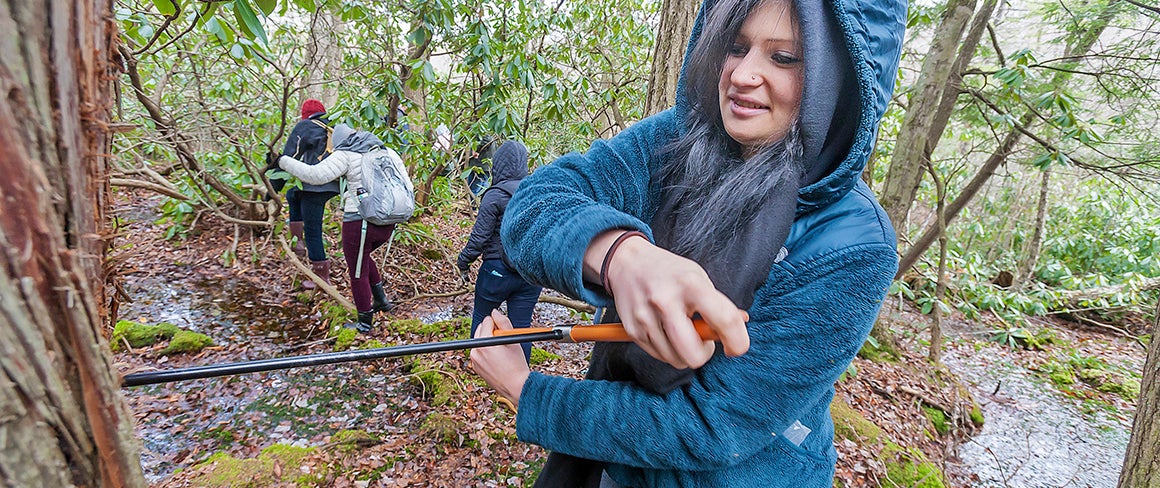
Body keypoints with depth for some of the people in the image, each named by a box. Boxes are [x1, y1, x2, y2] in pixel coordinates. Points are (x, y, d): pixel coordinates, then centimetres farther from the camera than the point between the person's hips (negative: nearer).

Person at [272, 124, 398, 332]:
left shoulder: (346, 155, -4)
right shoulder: (386, 151, 14)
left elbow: (315, 175, -13)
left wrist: (285, 162, -1)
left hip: (359, 221, -7)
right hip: (387, 222, 7)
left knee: (358, 274, 10)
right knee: (362, 256, 32)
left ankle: (365, 323, 22)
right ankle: (381, 299, 27)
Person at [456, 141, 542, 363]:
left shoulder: (495, 195, -12)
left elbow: (479, 238, -12)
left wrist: (463, 262, 2)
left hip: (498, 269, -4)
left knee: (481, 316, 19)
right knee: (521, 326, 11)